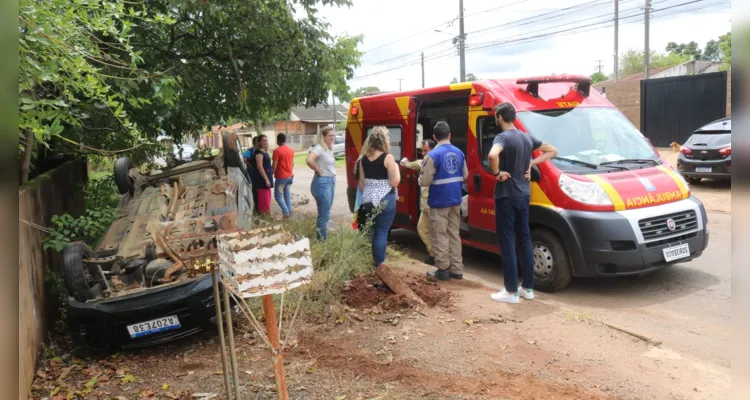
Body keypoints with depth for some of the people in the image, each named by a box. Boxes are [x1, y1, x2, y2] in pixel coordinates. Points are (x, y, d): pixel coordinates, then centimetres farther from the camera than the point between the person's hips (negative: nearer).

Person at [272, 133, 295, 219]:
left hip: (281, 177, -7)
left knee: (278, 196, 2)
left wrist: (272, 174, -2)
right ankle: (289, 213, 12)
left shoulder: (277, 151, -15)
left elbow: (274, 165, -16)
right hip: (290, 176, 7)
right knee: (288, 196, 12)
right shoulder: (291, 150, 7)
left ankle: (286, 213, -6)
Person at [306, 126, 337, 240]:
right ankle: (322, 240, 3)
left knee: (325, 213, 15)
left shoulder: (329, 149, 12)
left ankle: (322, 238, 23)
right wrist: (318, 171, -17)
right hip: (322, 182, -9)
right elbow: (309, 160, -32)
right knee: (324, 214, -5)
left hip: (331, 181, 9)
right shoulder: (319, 148, -14)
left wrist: (332, 179, 12)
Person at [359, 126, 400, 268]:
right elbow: (394, 182, -13)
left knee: (371, 231, 16)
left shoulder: (364, 158, 5)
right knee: (382, 232, 1)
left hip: (368, 200, 6)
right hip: (385, 200, -6)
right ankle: (378, 264, 5)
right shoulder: (388, 158, -12)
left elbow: (361, 181, 11)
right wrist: (396, 167, 3)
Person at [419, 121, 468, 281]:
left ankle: (443, 270, 7)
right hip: (455, 201, 7)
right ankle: (457, 269, 18)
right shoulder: (459, 153, 5)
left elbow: (425, 181, -16)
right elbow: (465, 175, 14)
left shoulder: (433, 155, -16)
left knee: (440, 237, 2)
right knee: (454, 235, 14)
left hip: (439, 202, -7)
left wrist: (420, 178, 6)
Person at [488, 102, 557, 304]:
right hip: (524, 195, 8)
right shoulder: (527, 137, 10)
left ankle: (511, 292, 2)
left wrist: (497, 173, -18)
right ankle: (528, 288, 21)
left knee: (507, 243, -2)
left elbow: (493, 155, -36)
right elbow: (552, 151, 19)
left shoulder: (502, 137, -14)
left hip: (506, 196, -8)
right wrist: (532, 163, 9)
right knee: (524, 240, 13)